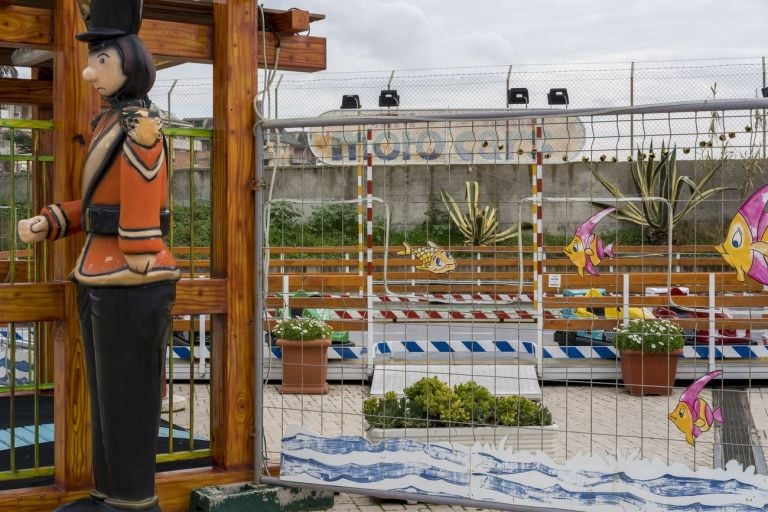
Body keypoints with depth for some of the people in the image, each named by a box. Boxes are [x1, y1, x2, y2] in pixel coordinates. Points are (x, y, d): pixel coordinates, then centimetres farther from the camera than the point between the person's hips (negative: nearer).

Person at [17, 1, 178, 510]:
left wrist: (138, 289, -17)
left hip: (129, 285, -10)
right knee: (107, 395, 15)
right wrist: (47, 224, 7)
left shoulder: (138, 126, -15)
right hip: (104, 280, 10)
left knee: (128, 397, -1)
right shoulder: (114, 125, 16)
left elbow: (141, 212, -18)